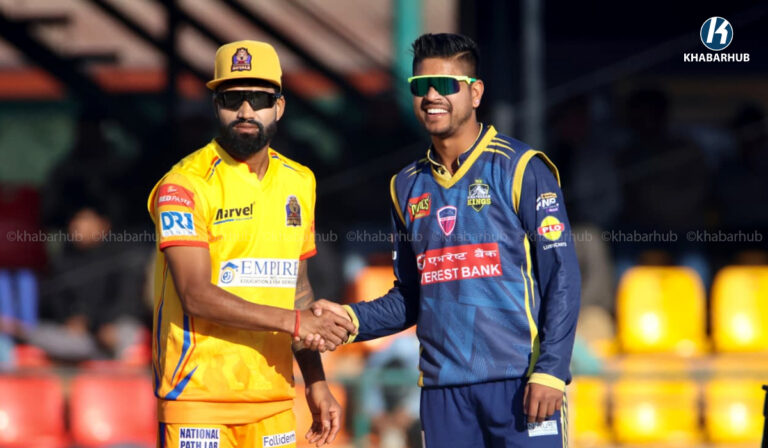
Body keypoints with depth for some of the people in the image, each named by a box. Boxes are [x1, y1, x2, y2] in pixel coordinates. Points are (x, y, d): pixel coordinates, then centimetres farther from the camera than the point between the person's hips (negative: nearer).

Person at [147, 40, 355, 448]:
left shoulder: (298, 182, 13)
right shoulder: (185, 185, -7)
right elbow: (196, 295, -16)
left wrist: (315, 382, 14)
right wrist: (294, 322, -17)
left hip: (274, 399, 6)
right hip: (198, 399, -6)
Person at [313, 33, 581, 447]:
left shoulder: (521, 169, -2)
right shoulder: (408, 187, 15)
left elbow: (561, 278, -6)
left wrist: (549, 371, -15)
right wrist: (351, 319, 2)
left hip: (519, 382, -5)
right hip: (442, 390, 5)